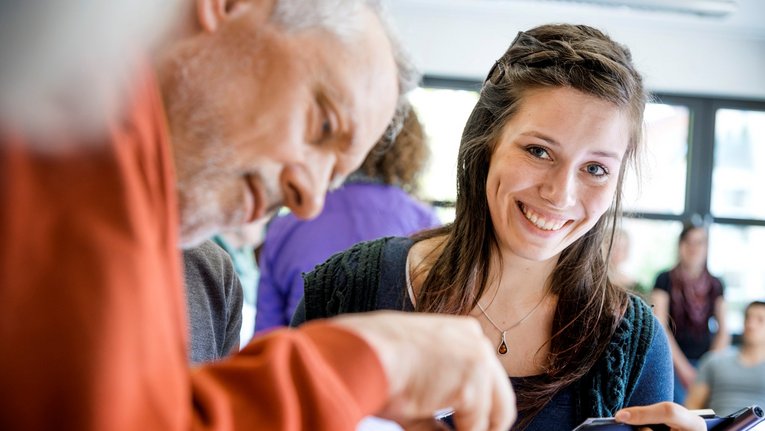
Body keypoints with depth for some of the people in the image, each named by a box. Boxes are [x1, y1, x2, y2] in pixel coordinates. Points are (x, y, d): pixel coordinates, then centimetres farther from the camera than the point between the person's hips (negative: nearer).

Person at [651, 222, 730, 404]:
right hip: (674, 360, -3)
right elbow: (660, 326, -5)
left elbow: (723, 332, 10)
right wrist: (683, 367, -10)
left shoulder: (715, 285, 11)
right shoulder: (665, 280, 1)